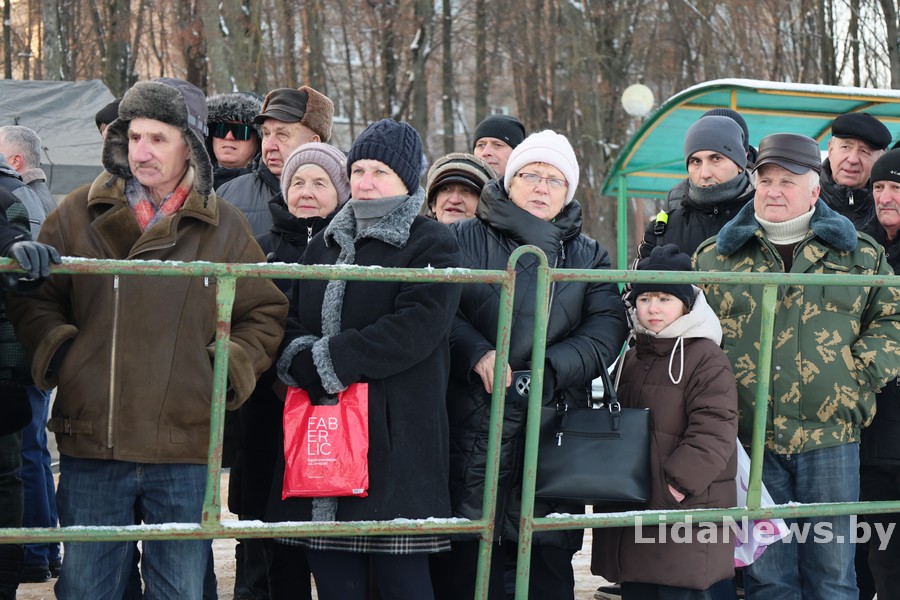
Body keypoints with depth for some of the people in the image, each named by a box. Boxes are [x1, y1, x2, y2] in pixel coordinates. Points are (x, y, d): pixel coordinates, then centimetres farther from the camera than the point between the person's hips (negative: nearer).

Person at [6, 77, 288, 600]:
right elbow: (34, 299, 13)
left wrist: (235, 365, 0)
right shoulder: (80, 215, 6)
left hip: (186, 451, 0)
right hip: (92, 444, 0)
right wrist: (56, 348, -5)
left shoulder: (225, 227, 7)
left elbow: (266, 312, 15)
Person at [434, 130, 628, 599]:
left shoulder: (589, 257, 15)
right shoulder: (464, 239, 8)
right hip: (472, 430, -2)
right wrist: (478, 355, -20)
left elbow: (607, 328, 1)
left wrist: (549, 370, -14)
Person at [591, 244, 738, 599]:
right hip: (632, 510, 8)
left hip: (686, 512, -8)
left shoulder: (706, 359, -10)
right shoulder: (631, 360, 16)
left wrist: (679, 483, -20)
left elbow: (713, 430, -17)